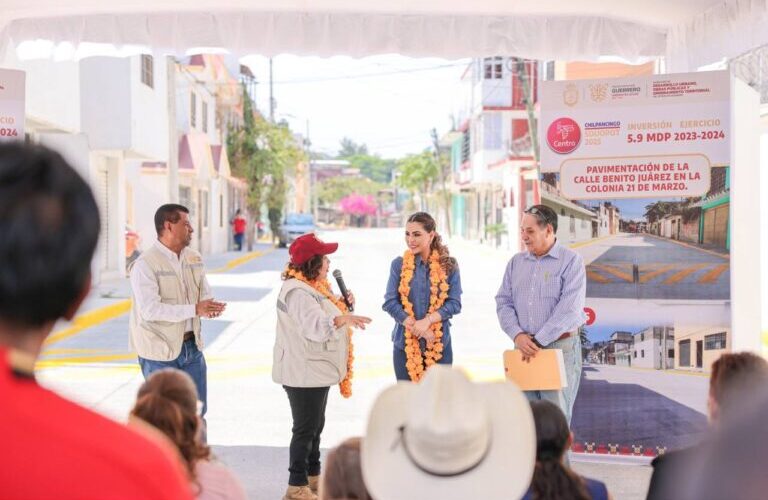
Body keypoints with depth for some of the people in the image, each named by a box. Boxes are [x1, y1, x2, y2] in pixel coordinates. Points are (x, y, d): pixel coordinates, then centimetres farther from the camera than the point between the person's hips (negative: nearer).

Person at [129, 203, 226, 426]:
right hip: (160, 351, -7)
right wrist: (194, 309, -28)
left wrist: (210, 307, -15)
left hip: (192, 346, 7)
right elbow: (150, 310, -25)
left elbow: (205, 294, 11)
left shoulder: (194, 259, 7)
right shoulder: (145, 264, -16)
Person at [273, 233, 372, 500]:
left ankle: (313, 478, 34)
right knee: (305, 429, -3)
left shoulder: (313, 287, 10)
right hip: (304, 374, -11)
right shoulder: (298, 292, -24)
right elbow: (316, 325, -39)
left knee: (315, 426, 21)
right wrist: (343, 319, -54)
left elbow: (323, 316, 20)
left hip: (316, 371, 11)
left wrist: (342, 304, 3)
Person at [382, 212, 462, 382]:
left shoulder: (448, 265, 2)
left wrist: (427, 320, -16)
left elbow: (455, 303, -2)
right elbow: (390, 303, -2)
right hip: (405, 344, 0)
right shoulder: (399, 264, 2)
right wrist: (415, 327, -12)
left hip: (439, 344, 0)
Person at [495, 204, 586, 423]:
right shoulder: (516, 262, 12)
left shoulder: (571, 261, -4)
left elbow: (569, 308, -14)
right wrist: (517, 335, -8)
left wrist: (538, 341, -15)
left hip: (560, 347, -5)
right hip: (523, 347, 5)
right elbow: (503, 302, 9)